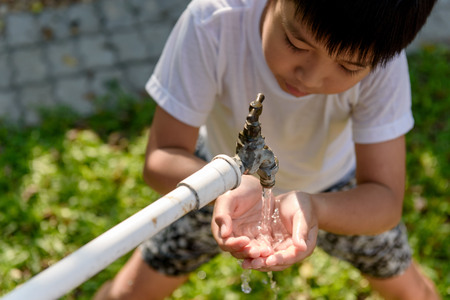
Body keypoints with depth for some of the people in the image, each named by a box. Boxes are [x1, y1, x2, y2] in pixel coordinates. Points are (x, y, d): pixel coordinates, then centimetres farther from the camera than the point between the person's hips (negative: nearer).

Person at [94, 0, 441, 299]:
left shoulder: (383, 63, -36)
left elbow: (386, 200, -32)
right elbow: (161, 158, -32)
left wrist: (311, 206, -54)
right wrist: (228, 185, -54)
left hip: (332, 189, 1)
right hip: (226, 175, 0)